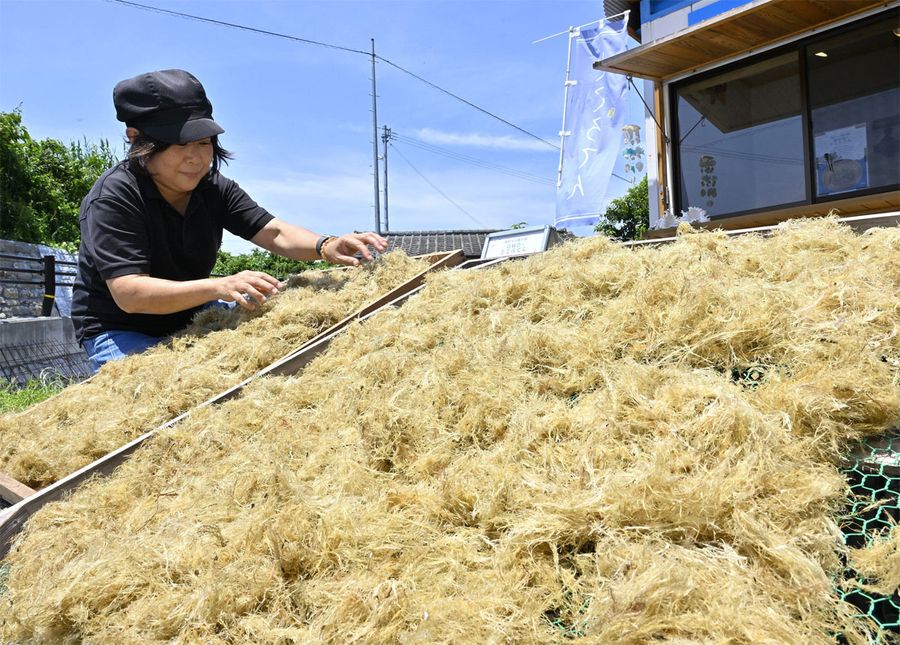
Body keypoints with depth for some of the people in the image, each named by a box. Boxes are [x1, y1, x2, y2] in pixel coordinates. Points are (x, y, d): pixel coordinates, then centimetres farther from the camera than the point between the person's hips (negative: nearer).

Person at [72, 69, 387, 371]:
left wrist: (326, 247, -35)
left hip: (189, 316, 6)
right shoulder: (113, 197, -24)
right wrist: (218, 287, -46)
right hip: (119, 331, -5)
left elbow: (275, 233, -13)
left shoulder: (214, 188, -4)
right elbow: (128, 293, -33)